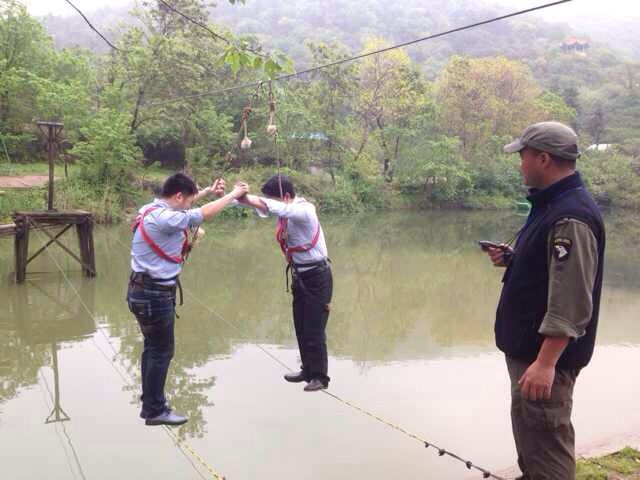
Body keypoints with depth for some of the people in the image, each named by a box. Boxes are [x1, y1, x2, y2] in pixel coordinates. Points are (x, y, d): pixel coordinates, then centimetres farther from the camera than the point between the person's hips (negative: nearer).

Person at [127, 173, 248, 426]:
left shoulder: (152, 209, 5)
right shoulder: (163, 218, -23)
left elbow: (179, 204, 24)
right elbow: (204, 213, -18)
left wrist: (207, 191, 20)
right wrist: (233, 194, -6)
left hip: (146, 291, 10)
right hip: (154, 294, -10)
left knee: (153, 348, 19)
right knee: (161, 352, 2)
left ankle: (150, 402, 31)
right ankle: (155, 410, 14)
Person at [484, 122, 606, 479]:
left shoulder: (571, 216, -23)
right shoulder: (553, 204, 10)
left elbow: (571, 299, -27)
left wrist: (545, 362, -29)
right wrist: (513, 259, 6)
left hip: (546, 352, -11)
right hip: (528, 346, 11)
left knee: (545, 438, -3)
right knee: (527, 428, 24)